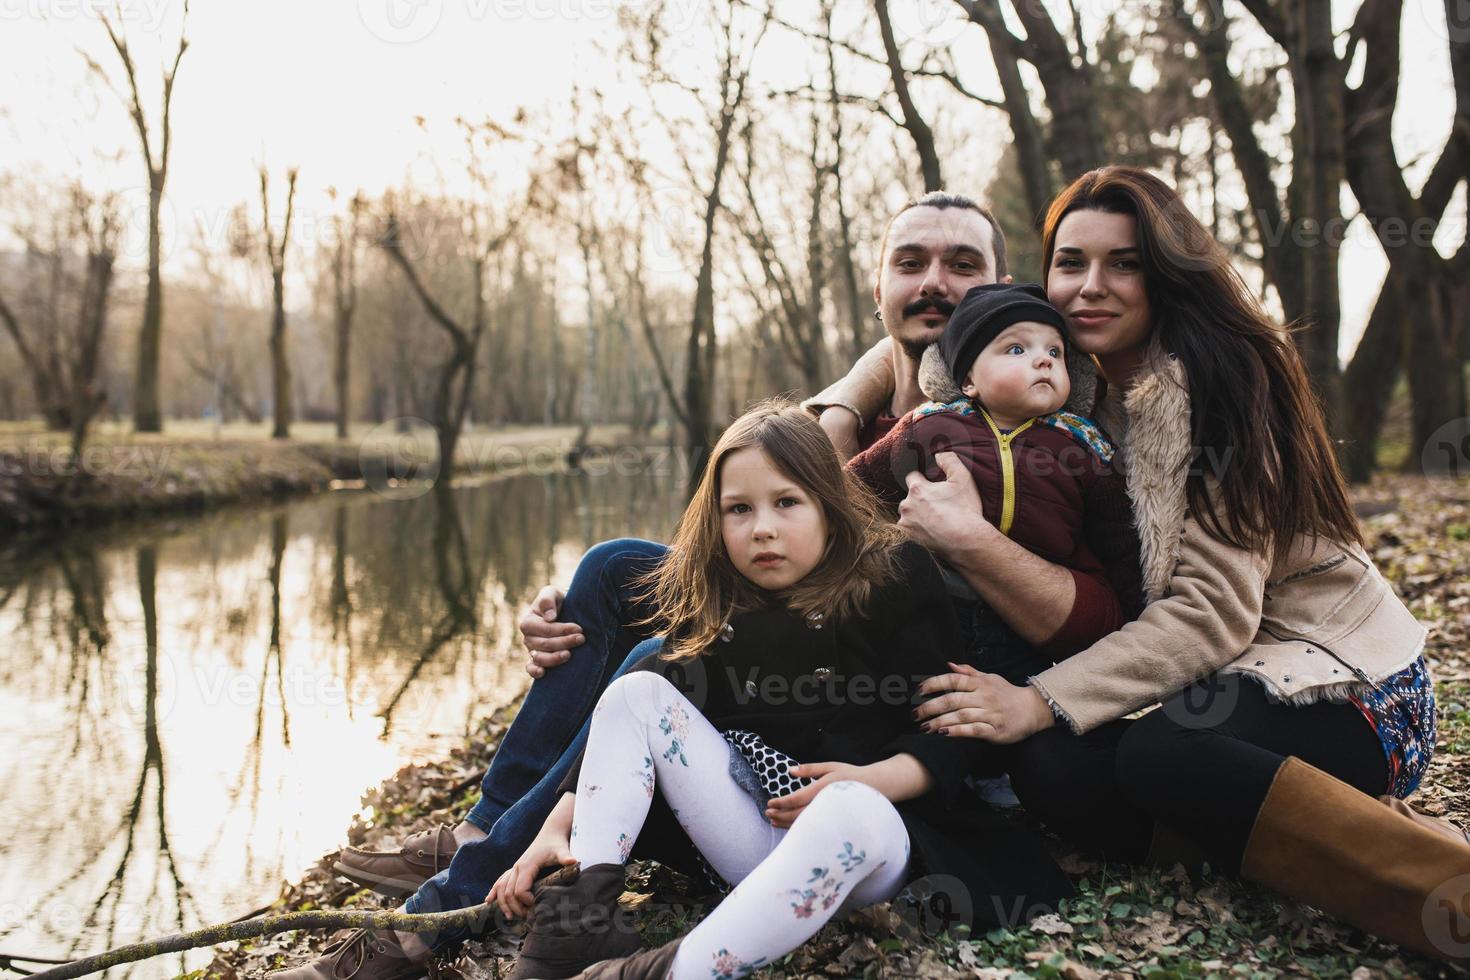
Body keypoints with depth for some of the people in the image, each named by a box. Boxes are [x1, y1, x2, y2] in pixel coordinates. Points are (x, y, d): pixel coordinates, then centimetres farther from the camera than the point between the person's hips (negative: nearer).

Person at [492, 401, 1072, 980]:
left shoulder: (896, 579, 0)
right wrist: (556, 830, -9)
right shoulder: (709, 605, 11)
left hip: (868, 831, -4)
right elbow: (635, 719, 3)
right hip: (752, 834, 5)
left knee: (851, 814, -39)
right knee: (635, 692, -7)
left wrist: (875, 780, -23)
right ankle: (576, 921, -22)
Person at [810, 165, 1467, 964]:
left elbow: (1213, 609, -22)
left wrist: (1041, 702, -29)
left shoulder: (1211, 373, -16)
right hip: (1234, 679, 6)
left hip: (1342, 685, -6)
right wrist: (838, 409, -1)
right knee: (1052, 772, -24)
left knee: (1158, 756, -37)